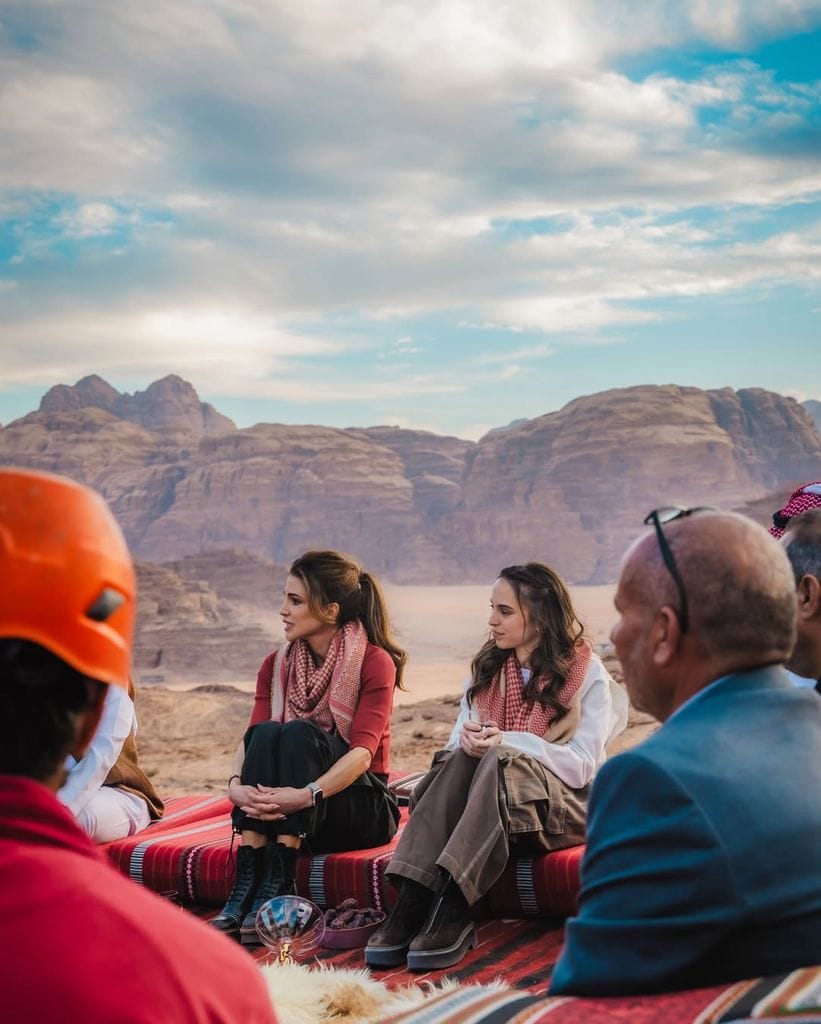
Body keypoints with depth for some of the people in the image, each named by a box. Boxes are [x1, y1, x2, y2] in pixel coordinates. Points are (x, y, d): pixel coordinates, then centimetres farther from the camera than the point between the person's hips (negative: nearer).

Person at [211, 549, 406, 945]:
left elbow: (363, 750, -22)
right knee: (266, 733, -25)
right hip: (286, 815, 4)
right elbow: (251, 736, -8)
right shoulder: (277, 665, 6)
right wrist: (236, 785, -30)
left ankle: (277, 887, -37)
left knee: (299, 733, -29)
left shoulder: (375, 662, -9)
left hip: (361, 811, -4)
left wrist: (308, 794, -39)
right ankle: (245, 887, -35)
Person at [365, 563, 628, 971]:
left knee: (501, 762, -35)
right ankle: (410, 903, -42)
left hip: (565, 805, -4)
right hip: (484, 801, 4)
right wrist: (468, 740, -18)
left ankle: (451, 913, -45)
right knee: (460, 756, -29)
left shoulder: (588, 674, -2)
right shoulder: (487, 668, 13)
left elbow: (582, 765, -11)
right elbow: (460, 737, 7)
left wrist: (507, 741, -24)